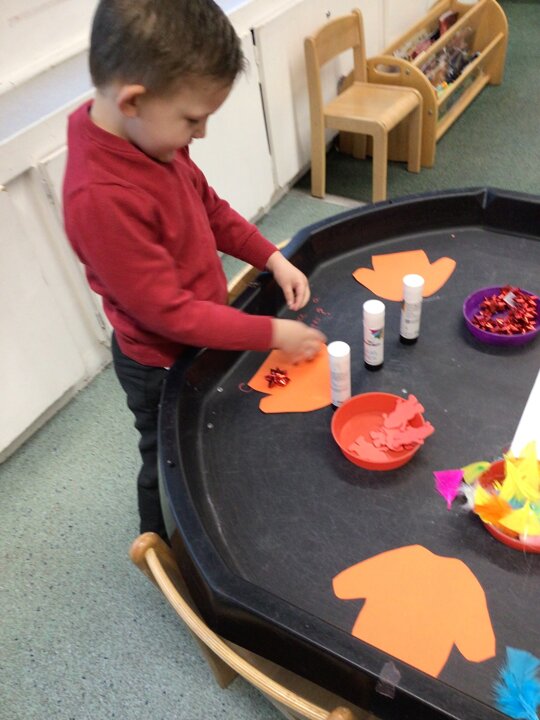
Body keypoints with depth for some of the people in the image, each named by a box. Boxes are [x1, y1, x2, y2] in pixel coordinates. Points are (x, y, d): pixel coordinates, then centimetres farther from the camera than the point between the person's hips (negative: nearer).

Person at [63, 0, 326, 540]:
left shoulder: (148, 134, -11)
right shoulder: (101, 198, -37)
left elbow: (209, 207, 5)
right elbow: (169, 313, -31)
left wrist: (272, 258, -5)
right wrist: (272, 334, -23)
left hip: (202, 339, 8)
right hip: (164, 365, -8)